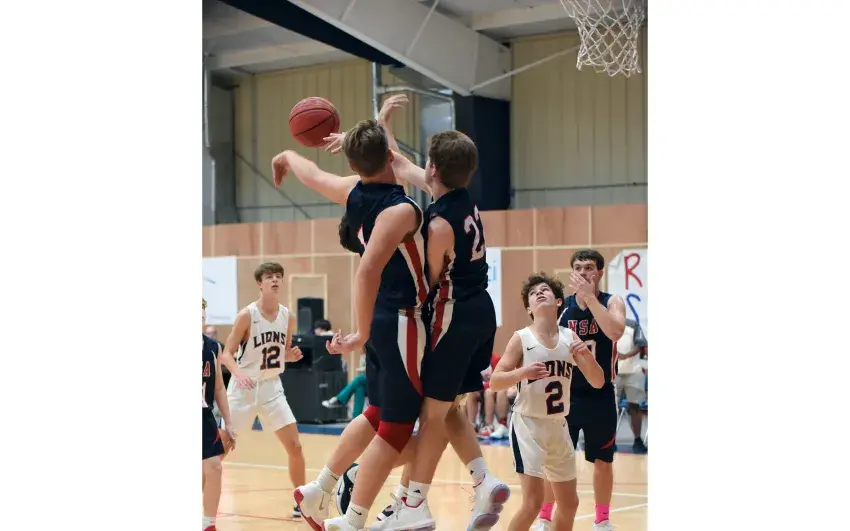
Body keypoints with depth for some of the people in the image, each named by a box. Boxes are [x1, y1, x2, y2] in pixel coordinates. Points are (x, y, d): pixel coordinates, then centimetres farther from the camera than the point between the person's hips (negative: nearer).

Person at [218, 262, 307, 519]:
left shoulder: (288, 317, 2)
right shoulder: (247, 315, -13)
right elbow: (226, 354, -12)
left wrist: (293, 355, -7)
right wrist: (238, 372, -31)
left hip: (272, 387, 4)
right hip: (244, 388, -4)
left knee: (295, 446, -1)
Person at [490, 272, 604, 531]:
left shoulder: (570, 337, 5)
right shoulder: (521, 339, -8)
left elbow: (598, 382, 5)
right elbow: (494, 382, -10)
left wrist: (586, 354, -14)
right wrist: (522, 372, -27)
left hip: (559, 427, 6)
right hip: (528, 425, -6)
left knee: (569, 503, 14)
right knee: (533, 502, -14)